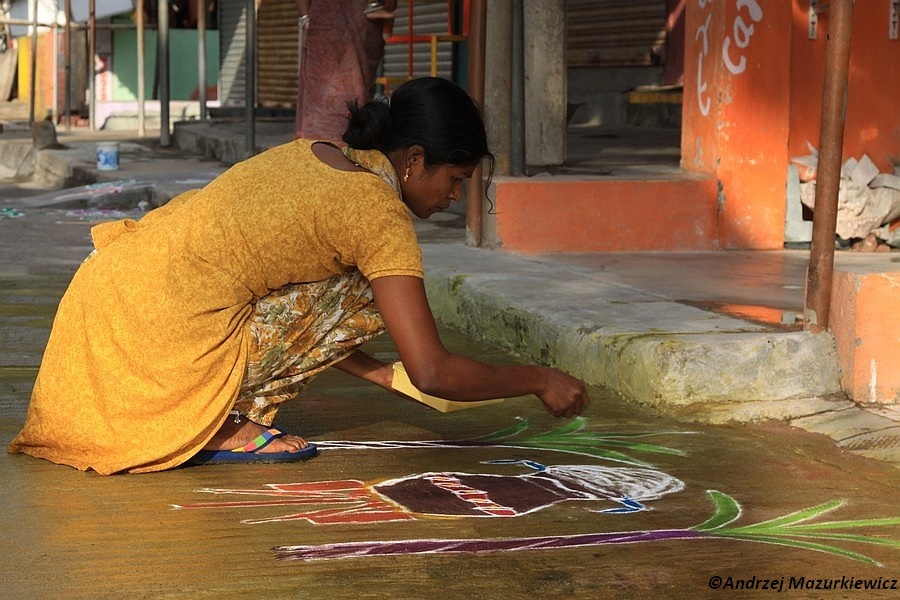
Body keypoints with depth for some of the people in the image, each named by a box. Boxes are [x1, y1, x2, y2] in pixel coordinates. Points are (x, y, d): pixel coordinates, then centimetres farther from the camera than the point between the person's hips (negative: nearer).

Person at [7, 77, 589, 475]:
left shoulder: (311, 154, 17)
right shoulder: (381, 213, -7)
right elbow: (434, 372, -8)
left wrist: (378, 372, 23)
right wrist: (540, 380, 6)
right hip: (161, 339, -8)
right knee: (363, 295, -2)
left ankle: (222, 415, 12)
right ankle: (222, 425, -4)